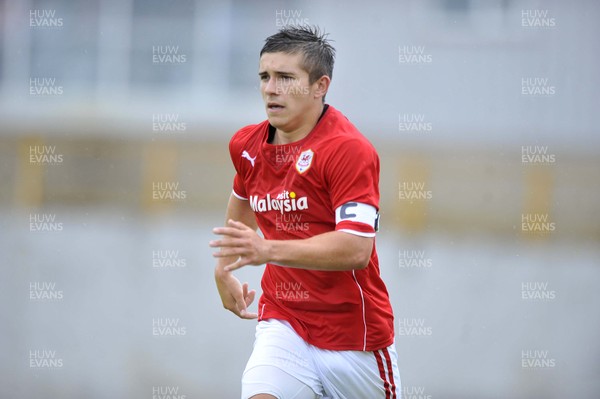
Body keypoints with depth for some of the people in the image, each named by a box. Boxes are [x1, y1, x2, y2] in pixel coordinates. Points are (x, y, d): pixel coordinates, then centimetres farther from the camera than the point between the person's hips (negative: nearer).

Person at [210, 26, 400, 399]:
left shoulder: (349, 149, -17)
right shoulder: (246, 145, 4)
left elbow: (356, 249, -28)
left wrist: (268, 250, -37)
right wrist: (224, 269, 25)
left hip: (354, 335, -4)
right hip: (283, 323, 4)